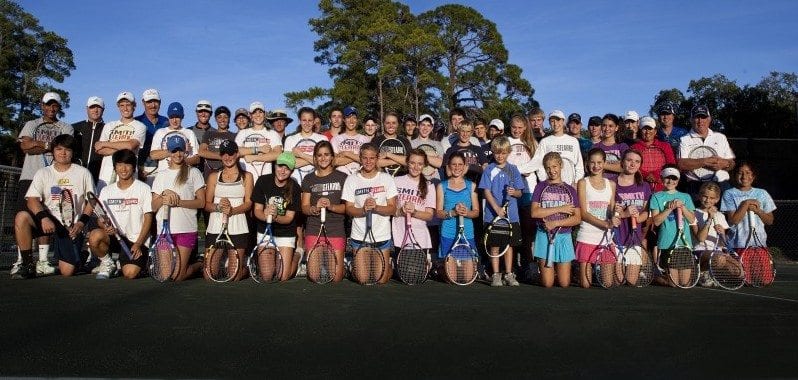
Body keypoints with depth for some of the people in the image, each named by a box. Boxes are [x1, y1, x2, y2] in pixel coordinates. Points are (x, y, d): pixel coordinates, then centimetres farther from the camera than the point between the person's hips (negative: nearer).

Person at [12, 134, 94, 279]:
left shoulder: (83, 172, 3)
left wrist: (81, 222, -11)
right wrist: (43, 217, -24)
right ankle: (27, 265, -16)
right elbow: (32, 200, -6)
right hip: (48, 220, 2)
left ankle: (79, 257, 28)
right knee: (21, 217, -31)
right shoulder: (43, 173, 5)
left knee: (67, 271, -13)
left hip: (72, 226, -2)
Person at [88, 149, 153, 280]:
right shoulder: (106, 191, 11)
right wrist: (104, 226, -15)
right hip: (114, 237, 4)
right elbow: (100, 219, 11)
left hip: (137, 240, -3)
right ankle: (107, 264, -1)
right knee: (95, 235, -30)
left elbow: (148, 218, -3)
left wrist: (138, 244, -13)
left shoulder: (144, 189, -1)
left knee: (130, 274, -25)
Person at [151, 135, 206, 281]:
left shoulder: (193, 172, 4)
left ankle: (199, 265, 20)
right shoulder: (161, 175, 14)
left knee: (177, 276, -8)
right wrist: (164, 196, -10)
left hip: (186, 229, -4)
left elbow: (201, 202, -2)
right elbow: (153, 207, 9)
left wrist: (179, 202, -15)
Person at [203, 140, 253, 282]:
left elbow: (248, 203, 0)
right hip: (215, 229, 1)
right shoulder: (213, 176, 13)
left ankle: (245, 268, 29)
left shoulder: (246, 176, 9)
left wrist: (232, 210, -18)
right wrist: (218, 207, -14)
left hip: (238, 229, -1)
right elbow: (206, 205, 8)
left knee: (235, 276, -3)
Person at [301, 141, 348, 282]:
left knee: (336, 277, -5)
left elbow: (347, 206, 1)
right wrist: (315, 208, -14)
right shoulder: (309, 179, 10)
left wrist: (331, 206, -18)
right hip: (313, 230, 2)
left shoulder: (342, 178, 4)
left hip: (336, 231, -1)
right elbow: (304, 207, 8)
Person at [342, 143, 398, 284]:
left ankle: (390, 268, 35)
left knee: (381, 279, 4)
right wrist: (363, 210, -21)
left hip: (382, 236, -1)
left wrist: (376, 207, -21)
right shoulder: (352, 180, 1)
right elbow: (349, 209, -2)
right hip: (359, 236, 1)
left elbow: (393, 209, -3)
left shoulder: (387, 178, 0)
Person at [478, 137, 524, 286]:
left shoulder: (513, 169, 7)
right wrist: (497, 208, -18)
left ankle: (508, 275, 18)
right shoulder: (489, 170, 0)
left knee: (509, 244, 9)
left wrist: (514, 192, -17)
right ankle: (496, 275, 12)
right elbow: (486, 192, -6)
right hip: (492, 214, -2)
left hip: (511, 214, 2)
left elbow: (520, 193, 7)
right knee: (495, 245, 3)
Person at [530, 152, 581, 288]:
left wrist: (556, 223, -13)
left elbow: (577, 219, -1)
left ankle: (557, 267, 31)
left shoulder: (570, 189, 7)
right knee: (547, 284, -2)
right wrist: (560, 209, -10)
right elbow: (535, 212, -10)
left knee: (564, 284, 2)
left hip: (564, 237, 1)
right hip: (544, 236, -1)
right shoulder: (541, 187, 4)